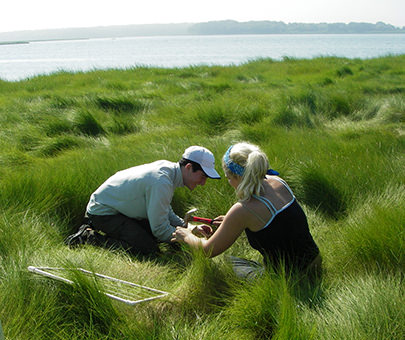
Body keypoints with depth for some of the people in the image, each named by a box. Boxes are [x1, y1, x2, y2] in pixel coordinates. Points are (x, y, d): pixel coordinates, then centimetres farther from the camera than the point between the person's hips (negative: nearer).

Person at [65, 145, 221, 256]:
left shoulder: (168, 167, -1)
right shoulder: (162, 182, -30)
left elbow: (165, 211, 13)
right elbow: (160, 229, -23)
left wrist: (187, 227, 2)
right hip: (102, 212, -10)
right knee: (148, 249, -17)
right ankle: (89, 238, -10)